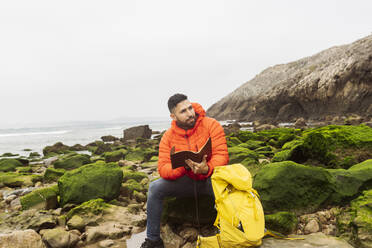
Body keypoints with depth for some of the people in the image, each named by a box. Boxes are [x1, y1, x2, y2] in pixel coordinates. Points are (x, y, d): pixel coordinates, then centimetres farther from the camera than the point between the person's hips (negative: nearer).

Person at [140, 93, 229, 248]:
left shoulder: (211, 125, -12)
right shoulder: (168, 137, -6)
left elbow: (221, 155, -20)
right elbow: (163, 168, -13)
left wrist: (207, 169, -42)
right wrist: (184, 165, -34)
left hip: (211, 178, -2)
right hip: (186, 181, 3)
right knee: (155, 187, -18)